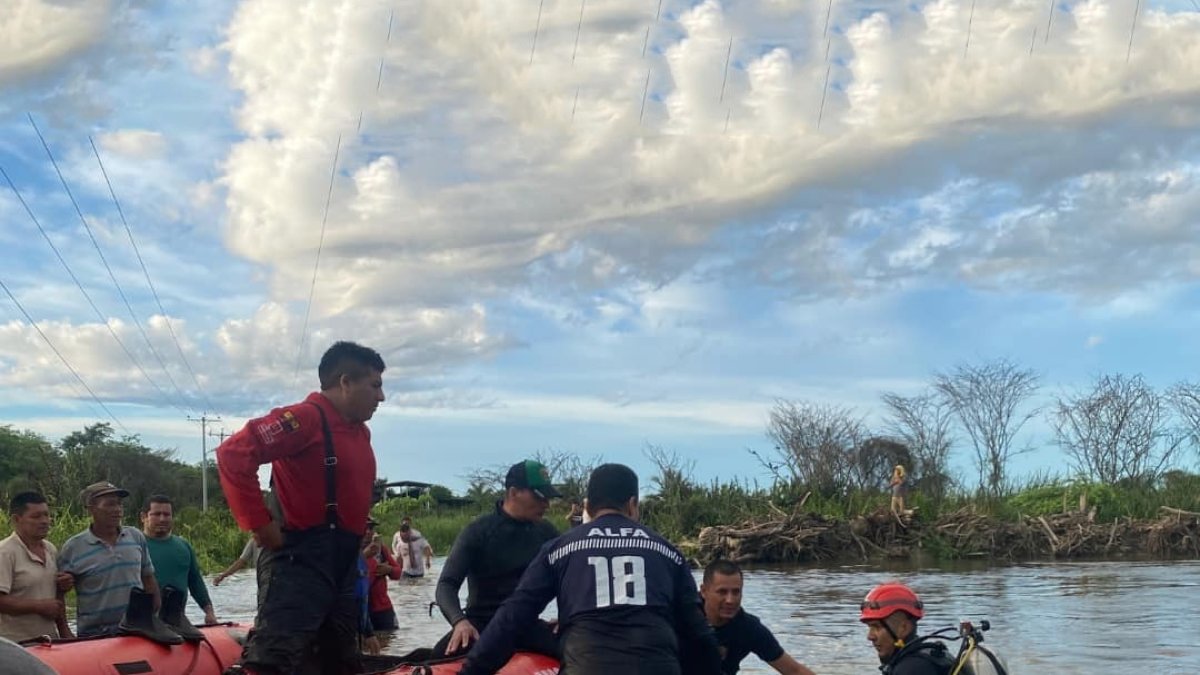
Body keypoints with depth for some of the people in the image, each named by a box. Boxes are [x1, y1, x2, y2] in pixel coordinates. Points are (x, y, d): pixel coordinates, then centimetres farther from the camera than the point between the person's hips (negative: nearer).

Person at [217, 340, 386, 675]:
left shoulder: (360, 432, 17)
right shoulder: (305, 418, -14)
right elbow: (233, 454, -23)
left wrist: (355, 539, 16)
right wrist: (259, 524, -19)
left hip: (344, 564, 10)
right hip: (304, 560, -10)